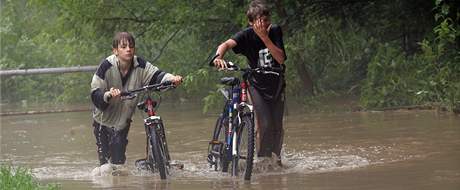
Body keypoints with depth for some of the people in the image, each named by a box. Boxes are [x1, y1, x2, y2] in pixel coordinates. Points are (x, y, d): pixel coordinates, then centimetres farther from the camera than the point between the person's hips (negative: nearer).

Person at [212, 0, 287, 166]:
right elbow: (227, 44, -38)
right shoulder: (247, 35, -20)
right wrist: (218, 57, -60)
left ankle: (277, 157, 31)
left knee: (277, 126, 5)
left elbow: (281, 58, -23)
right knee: (264, 124, -17)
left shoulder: (275, 31, -14)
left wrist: (265, 37, -33)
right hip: (258, 84, -2)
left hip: (277, 83, 2)